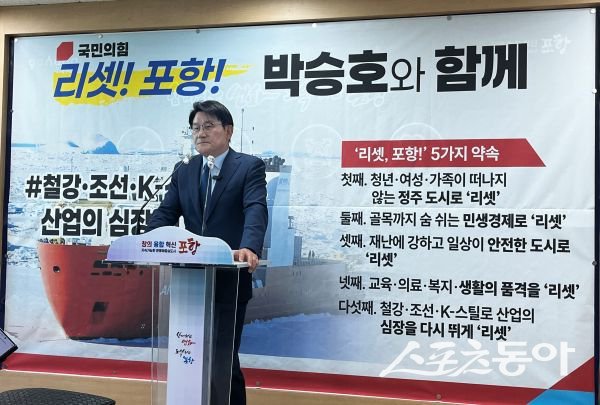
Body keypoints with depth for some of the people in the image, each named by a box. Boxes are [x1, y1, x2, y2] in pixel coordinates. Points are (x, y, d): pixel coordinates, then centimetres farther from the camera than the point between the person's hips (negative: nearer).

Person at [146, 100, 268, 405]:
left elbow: (256, 211, -18)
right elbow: (165, 214, 5)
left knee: (220, 359, -3)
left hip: (229, 282, -5)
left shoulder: (250, 167, -3)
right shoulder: (183, 171, 12)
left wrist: (249, 248, -38)